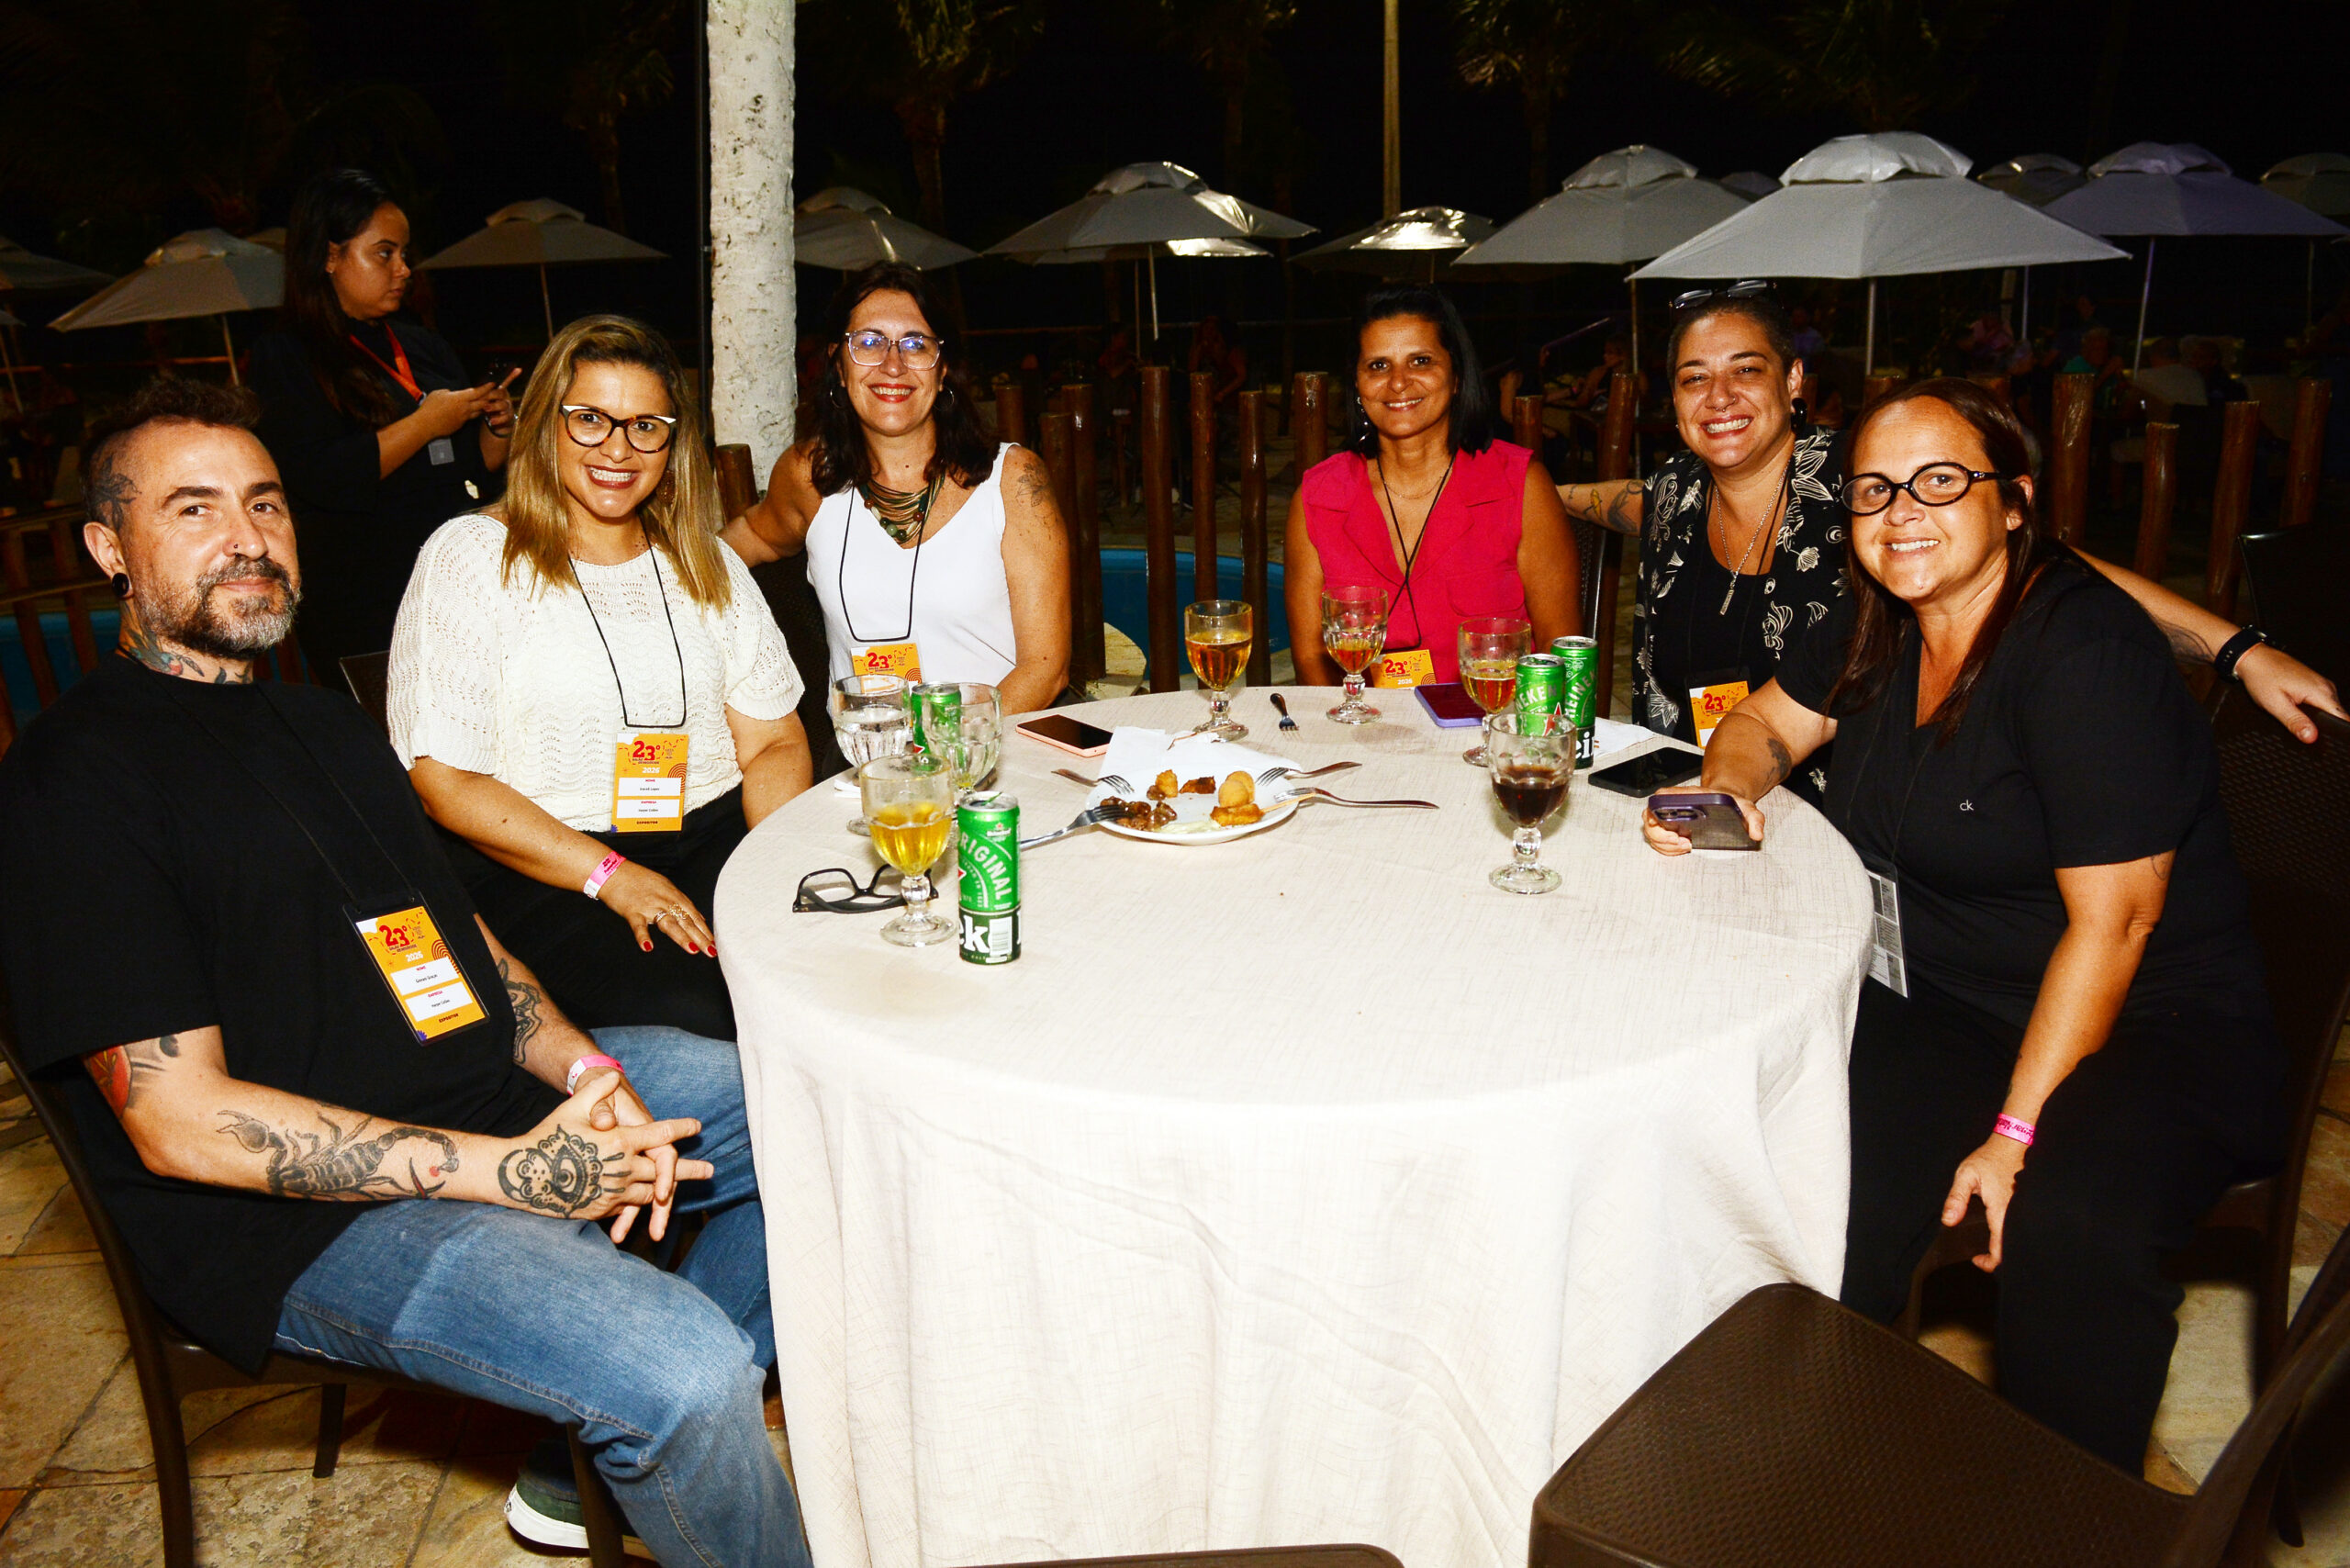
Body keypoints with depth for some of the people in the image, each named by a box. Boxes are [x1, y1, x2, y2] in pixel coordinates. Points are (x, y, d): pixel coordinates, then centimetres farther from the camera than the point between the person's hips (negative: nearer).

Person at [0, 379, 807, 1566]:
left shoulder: (321, 723, 19)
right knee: (686, 1374, -29)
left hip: (511, 1101, 9)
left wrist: (586, 1069, -4)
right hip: (303, 1213, -9)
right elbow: (181, 1123, -16)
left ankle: (613, 1441, 12)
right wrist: (507, 1172, -20)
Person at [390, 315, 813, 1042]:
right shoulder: (471, 557, 1)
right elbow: (445, 780, -6)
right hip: (536, 869, -4)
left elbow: (774, 742, 12)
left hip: (713, 838, 5)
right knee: (706, 1002, -32)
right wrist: (611, 875, -15)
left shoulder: (707, 564, 16)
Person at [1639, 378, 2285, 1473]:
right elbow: (1768, 723, 19)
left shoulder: (2086, 651, -18)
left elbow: (2112, 921, -19)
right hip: (1945, 1004, 6)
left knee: (2070, 1219, -34)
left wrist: (2019, 1133, -20)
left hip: (2154, 1028, -5)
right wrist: (1730, 787, -7)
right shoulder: (1881, 624, 4)